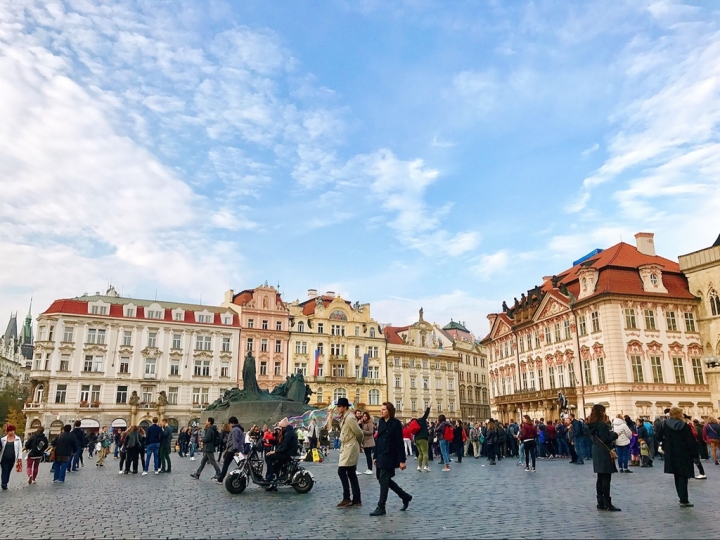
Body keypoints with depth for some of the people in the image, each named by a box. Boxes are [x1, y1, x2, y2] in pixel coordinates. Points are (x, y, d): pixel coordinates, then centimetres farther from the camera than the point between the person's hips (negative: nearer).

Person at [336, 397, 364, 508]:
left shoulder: (350, 418, -18)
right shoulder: (343, 417, 11)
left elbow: (359, 433, -14)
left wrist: (358, 443, 3)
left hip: (350, 448, -10)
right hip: (346, 448, 10)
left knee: (341, 471, -11)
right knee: (351, 474, 11)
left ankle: (346, 498, -4)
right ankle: (357, 500, 16)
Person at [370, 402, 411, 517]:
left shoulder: (396, 423, -12)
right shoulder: (381, 422, 9)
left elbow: (400, 443, -14)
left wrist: (402, 460, -16)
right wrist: (375, 456, 12)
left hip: (390, 457, -8)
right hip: (381, 456, 8)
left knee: (384, 480, -5)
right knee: (384, 479, 14)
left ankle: (381, 507, 6)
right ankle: (405, 497, 30)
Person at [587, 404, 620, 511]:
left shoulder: (592, 425, 11)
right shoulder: (601, 424, -16)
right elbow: (606, 439, -20)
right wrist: (616, 434, -6)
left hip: (597, 453, 9)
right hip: (604, 454, -9)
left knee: (600, 478, 11)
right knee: (606, 478, -6)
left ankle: (600, 503, 14)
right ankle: (607, 504, -4)